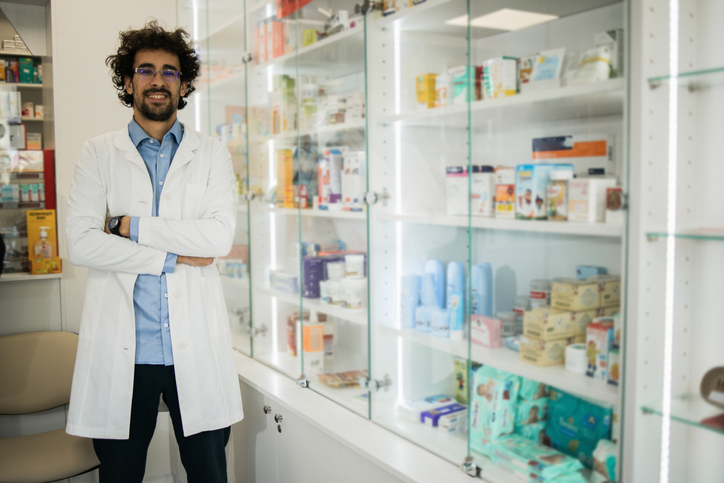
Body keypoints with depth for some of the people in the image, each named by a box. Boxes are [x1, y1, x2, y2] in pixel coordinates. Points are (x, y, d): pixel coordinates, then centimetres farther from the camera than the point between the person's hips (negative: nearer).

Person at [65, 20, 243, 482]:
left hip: (196, 348, 0)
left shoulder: (212, 154, 7)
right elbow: (80, 243, -6)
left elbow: (220, 236, -7)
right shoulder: (98, 154, 7)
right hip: (121, 349, 0)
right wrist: (173, 257, -9)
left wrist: (131, 225, -9)